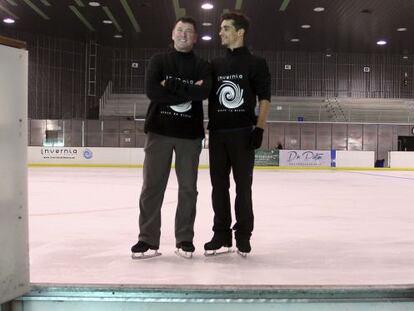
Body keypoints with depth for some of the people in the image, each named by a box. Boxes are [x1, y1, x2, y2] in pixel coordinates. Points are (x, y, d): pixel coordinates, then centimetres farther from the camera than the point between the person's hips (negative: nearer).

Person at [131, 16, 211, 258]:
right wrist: (187, 92, -12)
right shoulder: (158, 61, 8)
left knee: (188, 188, 4)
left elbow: (204, 92, -13)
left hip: (190, 133, 1)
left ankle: (185, 238, 15)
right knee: (152, 186, -1)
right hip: (160, 130, 0)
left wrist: (171, 86, -14)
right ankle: (148, 239, 6)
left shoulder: (203, 66, 8)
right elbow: (152, 91, -10)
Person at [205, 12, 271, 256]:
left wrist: (259, 129, -12)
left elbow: (264, 99, -3)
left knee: (243, 185, 1)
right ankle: (221, 234, 16)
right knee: (219, 185, 6)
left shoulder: (256, 63, 1)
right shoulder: (215, 65, 14)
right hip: (218, 134, 4)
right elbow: (204, 95, 16)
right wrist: (207, 126, 7)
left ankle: (243, 235, 11)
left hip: (243, 133, -4)